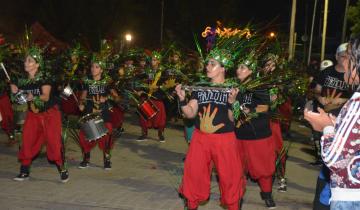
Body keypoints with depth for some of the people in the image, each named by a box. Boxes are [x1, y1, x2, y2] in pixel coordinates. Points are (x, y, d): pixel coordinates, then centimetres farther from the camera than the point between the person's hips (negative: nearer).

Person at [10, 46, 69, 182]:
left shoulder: (44, 78, -14)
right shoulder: (23, 80, 1)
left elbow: (46, 96, -23)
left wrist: (34, 97, -41)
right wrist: (16, 91, -12)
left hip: (50, 113, -5)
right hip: (33, 114, 5)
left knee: (54, 141, -9)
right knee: (27, 141, 0)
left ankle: (62, 170, 2)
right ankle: (24, 171, 13)